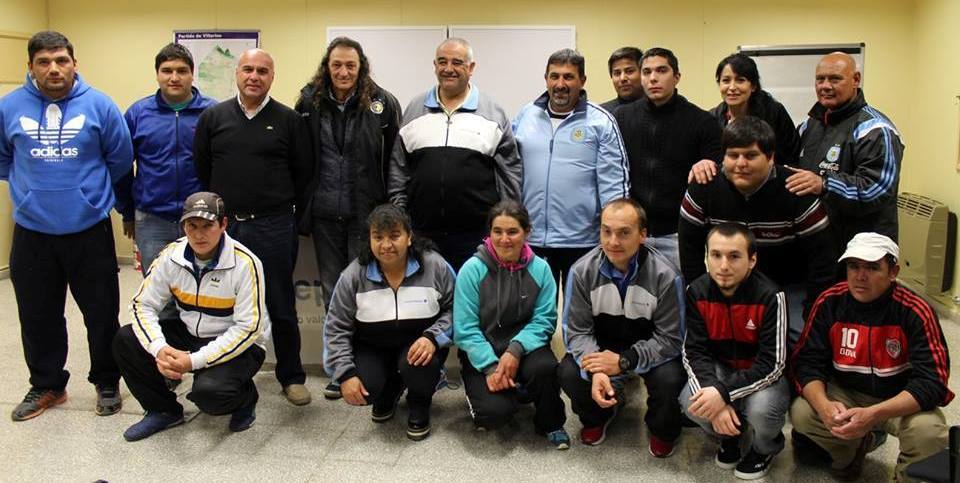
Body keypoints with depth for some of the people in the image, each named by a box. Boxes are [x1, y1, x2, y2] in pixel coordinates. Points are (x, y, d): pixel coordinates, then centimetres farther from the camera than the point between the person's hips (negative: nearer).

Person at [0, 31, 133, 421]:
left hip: (90, 228, -2)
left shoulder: (99, 105, -6)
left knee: (102, 312, 7)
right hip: (32, 231, 2)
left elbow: (120, 158, 5)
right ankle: (46, 385, 31)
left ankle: (106, 383, 25)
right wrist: (31, 188, 15)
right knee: (38, 315, 13)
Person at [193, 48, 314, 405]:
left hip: (274, 228, -2)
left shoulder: (289, 120, 0)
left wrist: (288, 213, 3)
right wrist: (222, 211, 11)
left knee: (281, 307, 5)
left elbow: (303, 173, 3)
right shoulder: (213, 117, 6)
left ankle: (291, 376, 20)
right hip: (225, 226, 2)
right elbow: (201, 169, 11)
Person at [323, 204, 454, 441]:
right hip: (372, 347, 1)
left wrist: (433, 337, -24)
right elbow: (336, 327, -5)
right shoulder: (354, 274, -11)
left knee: (418, 367, -33)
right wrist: (345, 374, -13)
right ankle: (390, 390, 16)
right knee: (364, 391, -24)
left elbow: (454, 309, -6)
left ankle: (420, 405, 4)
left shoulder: (435, 266, -14)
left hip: (419, 344, -1)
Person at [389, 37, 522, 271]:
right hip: (423, 233, 2)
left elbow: (509, 173, 4)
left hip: (476, 234, -2)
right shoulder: (415, 110, 10)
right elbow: (398, 170, 11)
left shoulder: (493, 114, 5)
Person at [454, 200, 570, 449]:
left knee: (544, 367, -31)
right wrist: (490, 366, -22)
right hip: (482, 354, -1)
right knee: (495, 411, -24)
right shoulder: (473, 269, -11)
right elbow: (465, 328, -12)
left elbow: (544, 319, -6)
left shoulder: (539, 268, -4)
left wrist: (516, 349, -23)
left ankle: (551, 424, 0)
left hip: (524, 347, 2)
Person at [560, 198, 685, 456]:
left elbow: (670, 339, -17)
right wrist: (596, 371, -31)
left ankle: (663, 432, 8)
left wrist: (623, 361, -29)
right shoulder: (582, 271, -18)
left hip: (650, 348, -1)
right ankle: (597, 416, 13)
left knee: (670, 380, -30)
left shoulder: (665, 275, -23)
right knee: (569, 374, -25)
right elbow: (577, 331, -13)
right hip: (601, 345, 2)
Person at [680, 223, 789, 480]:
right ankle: (731, 435, 11)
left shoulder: (770, 296, -25)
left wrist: (724, 393, -36)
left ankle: (766, 447, 6)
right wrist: (715, 396, -30)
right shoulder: (697, 292, -14)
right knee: (690, 402, -25)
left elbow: (772, 364, -26)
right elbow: (694, 352, -14)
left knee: (761, 409, -34)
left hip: (765, 375, -3)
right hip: (720, 369, 3)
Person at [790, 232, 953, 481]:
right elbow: (807, 362, -12)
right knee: (801, 413, -23)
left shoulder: (915, 312, -21)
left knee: (930, 433, -33)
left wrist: (873, 415, -40)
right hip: (845, 393, 2)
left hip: (900, 401, -2)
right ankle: (855, 445, 10)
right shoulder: (829, 302, -14)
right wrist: (824, 405, -34)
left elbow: (931, 381, -26)